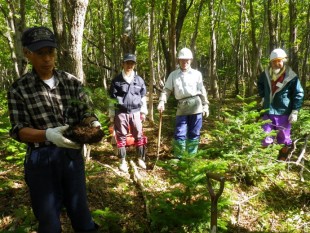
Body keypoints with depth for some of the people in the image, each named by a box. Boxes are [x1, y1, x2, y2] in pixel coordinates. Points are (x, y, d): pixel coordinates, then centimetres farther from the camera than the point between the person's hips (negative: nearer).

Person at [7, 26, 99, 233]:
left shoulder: (72, 82, -1)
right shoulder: (19, 89, -8)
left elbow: (85, 112, 1)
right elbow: (18, 130, -11)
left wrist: (93, 123, -22)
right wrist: (48, 134, -30)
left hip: (72, 153, 2)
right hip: (41, 158, -2)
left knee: (80, 209, 19)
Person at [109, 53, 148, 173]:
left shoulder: (139, 80, 6)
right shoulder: (116, 80, 0)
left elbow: (143, 97, 12)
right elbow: (112, 98, 1)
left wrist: (143, 112, 9)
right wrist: (112, 114, -1)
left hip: (135, 112, 2)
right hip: (121, 113, -1)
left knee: (139, 136, 6)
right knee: (121, 137, 5)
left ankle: (140, 159, 22)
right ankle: (123, 161, 17)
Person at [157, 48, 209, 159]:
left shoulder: (197, 74, 8)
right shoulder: (173, 74, 8)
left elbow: (202, 91, 9)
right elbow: (166, 90, 3)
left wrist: (205, 105, 5)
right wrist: (162, 101, -13)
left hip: (195, 105, 0)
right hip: (181, 106, 0)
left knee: (194, 133, 6)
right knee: (179, 133, 0)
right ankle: (178, 157, 12)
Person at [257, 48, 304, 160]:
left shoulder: (291, 77, -13)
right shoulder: (266, 74, 0)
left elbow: (299, 94, -7)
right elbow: (260, 84, 22)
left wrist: (295, 111, -11)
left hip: (284, 113, -3)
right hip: (268, 112, 3)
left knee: (283, 139, 11)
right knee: (265, 138, 9)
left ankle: (282, 160, 28)